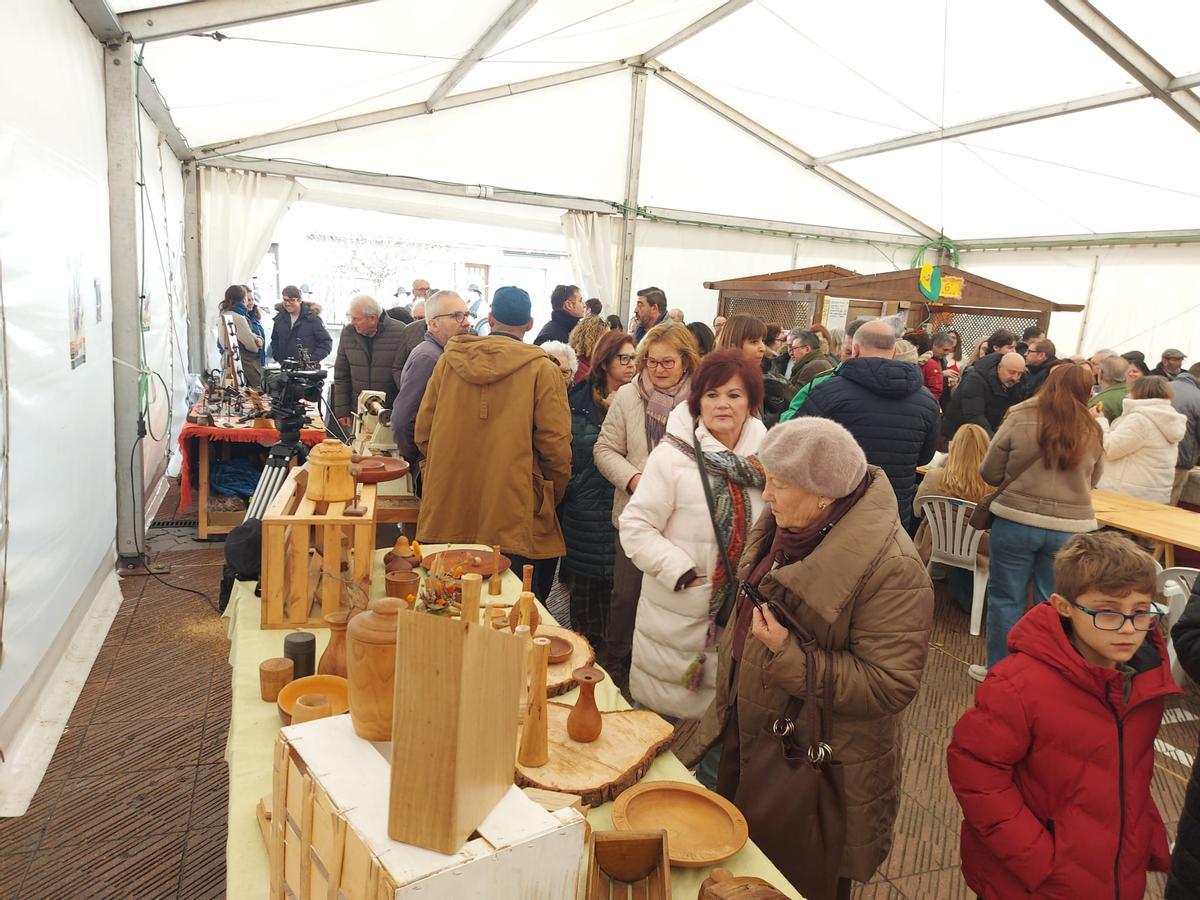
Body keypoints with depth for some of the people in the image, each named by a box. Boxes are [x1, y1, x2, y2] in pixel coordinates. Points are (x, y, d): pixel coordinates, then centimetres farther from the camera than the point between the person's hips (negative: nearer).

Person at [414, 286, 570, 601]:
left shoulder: (448, 360, 4)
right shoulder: (543, 370, -7)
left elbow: (423, 434, 7)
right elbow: (555, 447, -9)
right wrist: (552, 500, 8)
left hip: (447, 519, 4)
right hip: (514, 524, -3)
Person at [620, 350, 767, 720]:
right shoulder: (673, 454, -13)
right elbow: (636, 527, -14)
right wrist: (685, 575, -18)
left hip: (740, 617, 4)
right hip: (677, 617, -3)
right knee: (661, 716, 11)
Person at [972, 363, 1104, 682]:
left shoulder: (1020, 420, -9)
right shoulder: (1093, 432, -1)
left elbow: (990, 474, -3)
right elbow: (1092, 481, 11)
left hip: (1017, 521, -2)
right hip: (1071, 527, 3)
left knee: (1005, 598, 11)